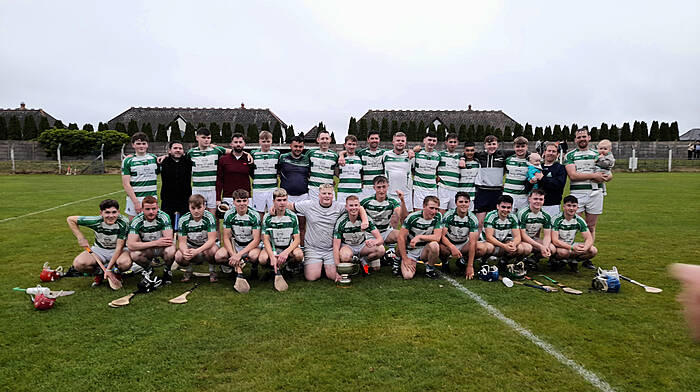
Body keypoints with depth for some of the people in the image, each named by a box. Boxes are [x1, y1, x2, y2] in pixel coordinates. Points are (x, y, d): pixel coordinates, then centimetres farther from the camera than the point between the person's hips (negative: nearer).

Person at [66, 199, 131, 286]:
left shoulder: (123, 223, -24)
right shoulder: (96, 221, -19)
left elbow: (119, 248, -23)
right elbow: (70, 219, -4)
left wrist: (109, 269, -27)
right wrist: (81, 238, -13)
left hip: (118, 251, -2)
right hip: (99, 250, 2)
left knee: (125, 263, -36)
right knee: (78, 264, -25)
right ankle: (100, 272, 5)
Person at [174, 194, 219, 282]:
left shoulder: (209, 217, -20)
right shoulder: (183, 220, -13)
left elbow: (211, 240, -25)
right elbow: (182, 242, -13)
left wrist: (197, 251, -41)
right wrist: (185, 252, -38)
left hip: (207, 246, -2)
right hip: (191, 247, 2)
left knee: (212, 250, -37)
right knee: (178, 257, -27)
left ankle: (212, 270, -5)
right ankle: (189, 269, 8)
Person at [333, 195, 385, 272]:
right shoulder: (341, 221, -19)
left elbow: (380, 239, -18)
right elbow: (336, 246, -21)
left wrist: (374, 242, -45)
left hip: (362, 245, 3)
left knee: (380, 249, -26)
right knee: (345, 256, -39)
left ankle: (363, 261, 3)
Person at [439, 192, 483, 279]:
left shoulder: (473, 219, -15)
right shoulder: (449, 216, -17)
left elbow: (472, 242, -21)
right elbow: (442, 235, -22)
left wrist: (470, 266, -26)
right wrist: (452, 247, -43)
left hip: (464, 244, 2)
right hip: (449, 243, -2)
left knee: (482, 248, -24)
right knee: (441, 248, -37)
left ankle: (462, 261, 4)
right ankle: (444, 261, 0)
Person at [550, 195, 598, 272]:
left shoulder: (579, 221, -5)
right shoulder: (557, 219, -19)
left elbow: (589, 239, -8)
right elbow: (555, 240, -25)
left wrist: (585, 248, -31)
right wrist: (572, 248, -37)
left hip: (571, 245, 5)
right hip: (558, 246, -5)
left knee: (593, 251, -16)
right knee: (564, 252, -38)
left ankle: (573, 261, 5)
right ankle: (556, 261, -5)